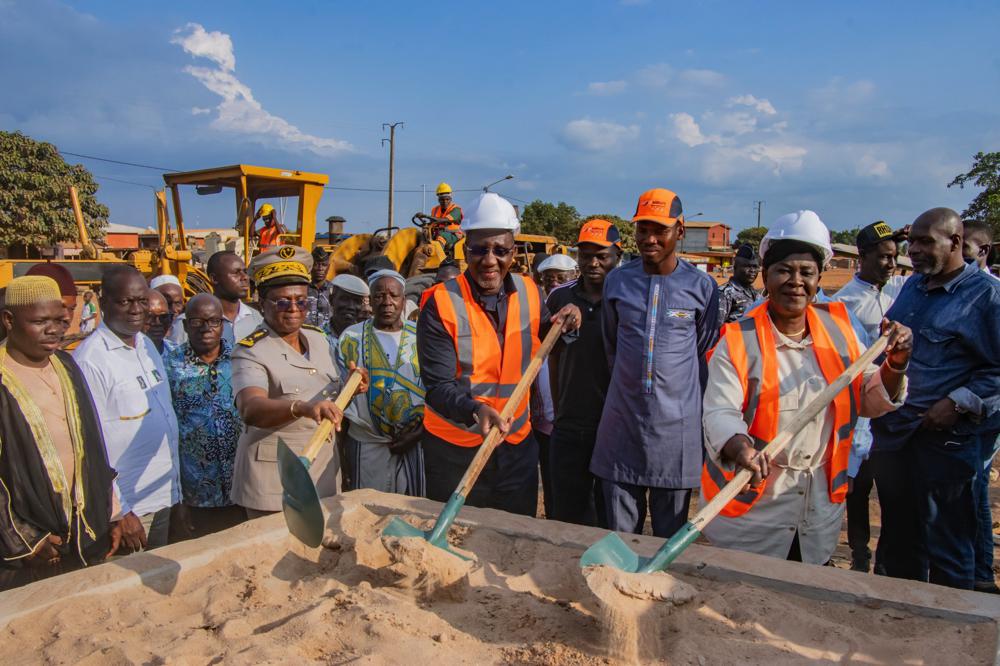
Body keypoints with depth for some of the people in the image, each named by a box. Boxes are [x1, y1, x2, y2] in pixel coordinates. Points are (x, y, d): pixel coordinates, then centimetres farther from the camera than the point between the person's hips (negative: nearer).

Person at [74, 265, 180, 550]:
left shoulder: (147, 345, 7)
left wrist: (175, 484, 14)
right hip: (126, 507, -7)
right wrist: (118, 511, -17)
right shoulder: (90, 360, -18)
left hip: (164, 495, 7)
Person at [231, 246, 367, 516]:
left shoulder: (319, 339, 6)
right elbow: (250, 409, -31)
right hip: (274, 477, -6)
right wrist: (302, 408, -49)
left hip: (323, 469, 6)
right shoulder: (251, 351, -13)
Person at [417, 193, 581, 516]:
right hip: (454, 449, -3)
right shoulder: (441, 303, -15)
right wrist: (476, 411, -37)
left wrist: (564, 324, -7)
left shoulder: (530, 293, -1)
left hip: (518, 444, 4)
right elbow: (438, 386, -19)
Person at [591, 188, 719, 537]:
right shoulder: (617, 280, 4)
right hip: (622, 419, 2)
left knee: (671, 533, 10)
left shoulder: (701, 286, -2)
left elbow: (705, 354, 8)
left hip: (676, 424, -2)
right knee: (619, 533, 11)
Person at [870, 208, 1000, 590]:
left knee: (947, 547, 5)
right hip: (892, 432, 7)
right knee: (898, 539, 20)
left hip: (944, 440, -7)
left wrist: (959, 403, -19)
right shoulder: (913, 286, 12)